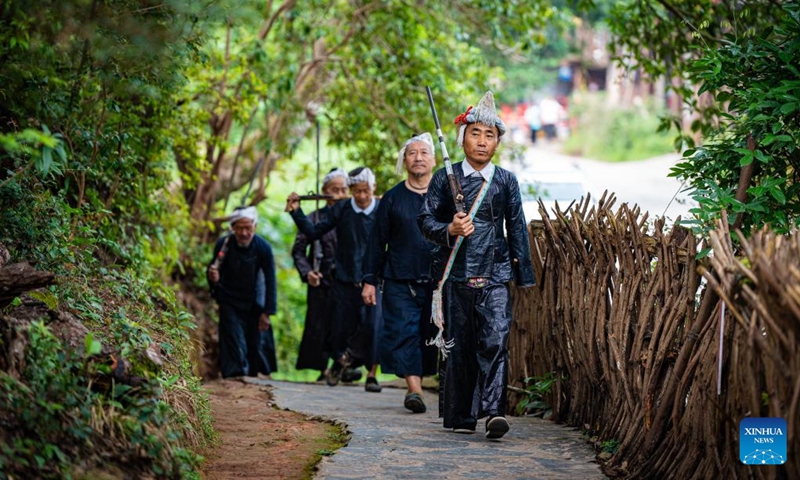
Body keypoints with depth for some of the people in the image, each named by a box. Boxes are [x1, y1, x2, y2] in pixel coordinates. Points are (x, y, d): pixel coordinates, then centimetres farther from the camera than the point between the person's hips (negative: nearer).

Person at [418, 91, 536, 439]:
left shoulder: (506, 181, 9)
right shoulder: (445, 179, 5)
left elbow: (517, 229, 12)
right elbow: (425, 219, 2)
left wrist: (524, 275, 9)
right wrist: (449, 230, -18)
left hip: (495, 276, 0)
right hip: (456, 276, 0)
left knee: (496, 341, -15)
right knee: (459, 347, 4)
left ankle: (494, 411, -22)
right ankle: (460, 416, 13)